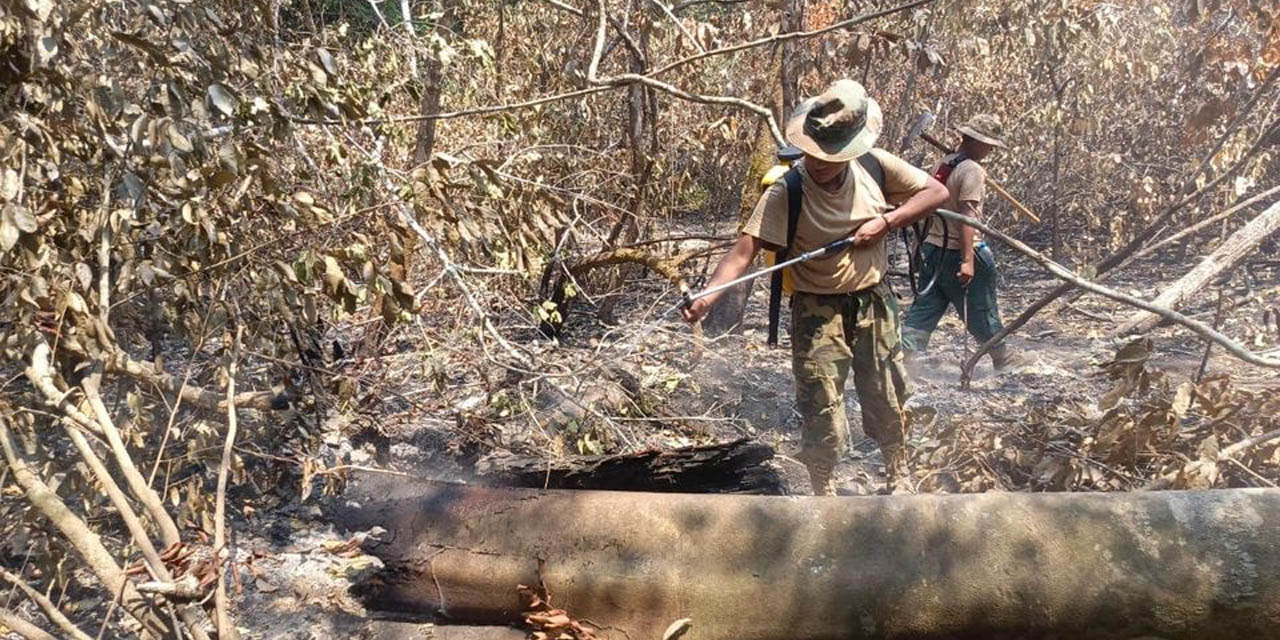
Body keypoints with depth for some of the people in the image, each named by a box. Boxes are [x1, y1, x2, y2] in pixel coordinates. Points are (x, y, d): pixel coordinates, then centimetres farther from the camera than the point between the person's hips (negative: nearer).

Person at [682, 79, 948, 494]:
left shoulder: (875, 166, -8)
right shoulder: (785, 192, -20)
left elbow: (937, 191, 0)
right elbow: (744, 250, -28)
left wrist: (886, 222, -15)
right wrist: (707, 296, -44)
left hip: (875, 304, 4)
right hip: (818, 312, -3)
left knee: (889, 400, 16)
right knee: (822, 412, -3)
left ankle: (898, 476, 41)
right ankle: (823, 494, 20)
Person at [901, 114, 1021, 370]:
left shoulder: (941, 165, 10)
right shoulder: (972, 171, -15)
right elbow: (967, 216, -21)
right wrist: (967, 260, -22)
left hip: (933, 248, 7)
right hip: (958, 252, -7)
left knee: (924, 309, 6)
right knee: (982, 311, 10)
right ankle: (1003, 359, 27)